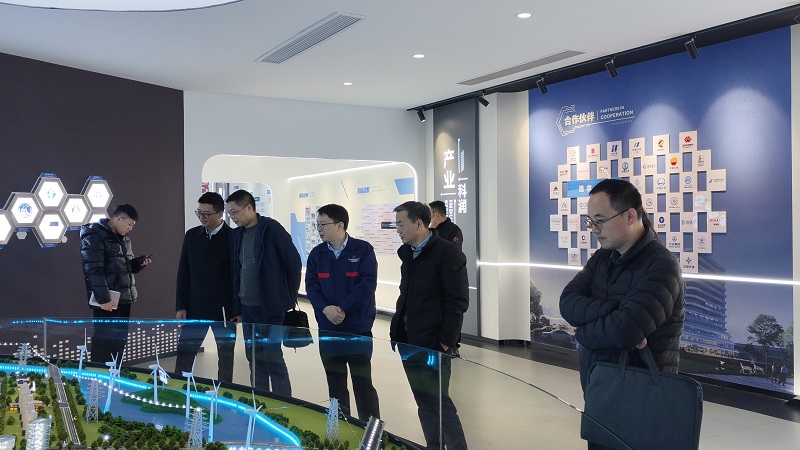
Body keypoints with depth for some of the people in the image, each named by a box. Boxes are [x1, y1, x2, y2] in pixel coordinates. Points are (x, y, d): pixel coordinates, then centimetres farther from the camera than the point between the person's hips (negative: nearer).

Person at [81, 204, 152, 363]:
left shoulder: (123, 238, 15)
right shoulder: (94, 236, -12)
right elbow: (94, 271, -20)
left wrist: (140, 262, 5)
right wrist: (103, 298, -24)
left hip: (123, 299, 9)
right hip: (106, 301, -8)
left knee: (120, 341, 13)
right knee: (104, 341, -3)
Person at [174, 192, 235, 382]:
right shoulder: (191, 236, 6)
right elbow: (183, 273, 8)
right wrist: (181, 306, 4)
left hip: (224, 309, -3)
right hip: (195, 307, 4)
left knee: (226, 356, 7)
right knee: (183, 354, 5)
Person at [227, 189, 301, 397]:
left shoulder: (271, 229, -10)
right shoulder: (236, 234, 9)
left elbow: (294, 262, -9)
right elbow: (235, 272, 13)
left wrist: (288, 296, -1)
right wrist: (237, 308, 12)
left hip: (270, 306, -6)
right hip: (246, 307, 6)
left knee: (272, 356, -3)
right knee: (254, 357, 12)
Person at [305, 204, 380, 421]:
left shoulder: (363, 250, -7)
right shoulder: (317, 254, 5)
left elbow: (367, 285, -13)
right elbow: (311, 286, 0)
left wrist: (341, 309, -18)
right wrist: (325, 309, -18)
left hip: (359, 329, -4)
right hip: (327, 329, 4)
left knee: (363, 383, 0)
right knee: (335, 383, 13)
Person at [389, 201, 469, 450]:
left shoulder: (447, 253, -11)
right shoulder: (408, 253, 12)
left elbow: (458, 302, -14)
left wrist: (445, 343, -17)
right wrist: (396, 332, 11)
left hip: (433, 344, -7)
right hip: (409, 342, 7)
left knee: (437, 402, -4)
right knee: (424, 403, 12)